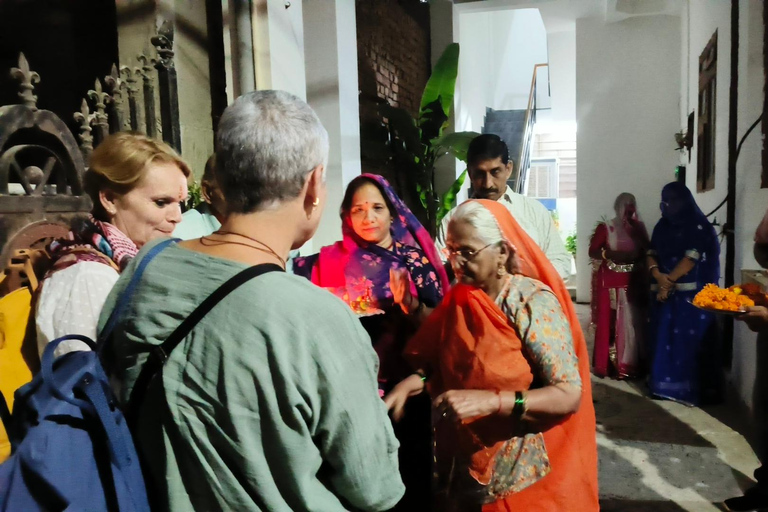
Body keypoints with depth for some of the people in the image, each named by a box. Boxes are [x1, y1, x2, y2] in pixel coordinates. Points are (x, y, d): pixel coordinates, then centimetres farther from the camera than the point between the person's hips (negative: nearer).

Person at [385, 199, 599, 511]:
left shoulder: (533, 303, -18)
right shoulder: (459, 298, -1)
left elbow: (570, 395, -23)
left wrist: (489, 401, -33)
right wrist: (412, 382, -11)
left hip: (521, 475, -5)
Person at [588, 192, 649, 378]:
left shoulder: (639, 227, 12)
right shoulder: (605, 227, -2)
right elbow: (592, 251, -7)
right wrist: (611, 255, -21)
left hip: (634, 282, 4)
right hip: (611, 282, -4)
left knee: (632, 322, 6)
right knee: (609, 322, -4)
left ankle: (631, 363, 16)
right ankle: (606, 364, 3)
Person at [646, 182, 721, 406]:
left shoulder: (699, 225, -4)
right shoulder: (662, 226, 13)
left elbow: (692, 257, -13)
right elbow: (651, 253, 8)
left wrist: (669, 282, -14)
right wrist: (658, 275, -12)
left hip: (691, 292, -5)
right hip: (664, 291, 6)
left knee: (691, 338, -5)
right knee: (663, 337, 5)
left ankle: (695, 386, 1)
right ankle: (664, 383, 13)